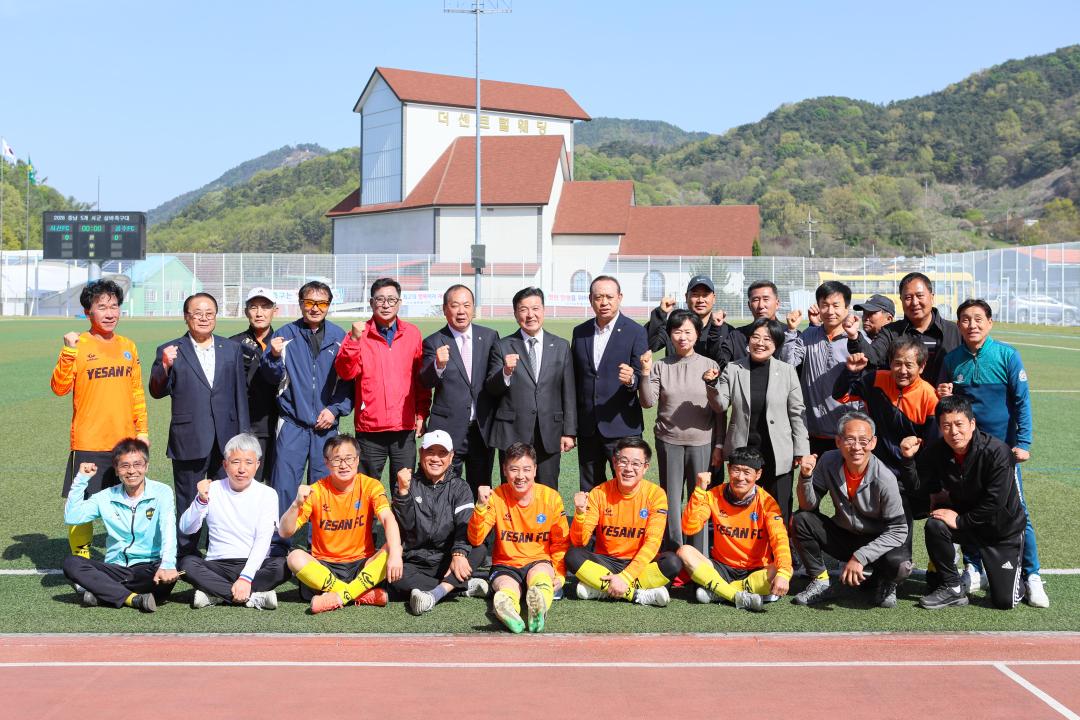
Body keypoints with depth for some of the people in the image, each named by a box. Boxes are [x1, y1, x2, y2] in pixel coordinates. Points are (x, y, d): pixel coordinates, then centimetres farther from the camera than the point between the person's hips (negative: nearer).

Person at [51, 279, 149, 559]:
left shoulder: (128, 347, 10)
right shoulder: (78, 346, -4)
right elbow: (59, 387, -16)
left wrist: (142, 429, 12)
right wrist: (69, 352, -25)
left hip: (125, 442, 4)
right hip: (88, 444, -4)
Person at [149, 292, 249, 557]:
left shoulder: (232, 349, 10)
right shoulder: (170, 351, 1)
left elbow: (241, 393, 10)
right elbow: (157, 392, -5)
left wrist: (242, 436, 6)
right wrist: (165, 366, -25)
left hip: (227, 441, 2)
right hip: (190, 442, -2)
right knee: (188, 504, 6)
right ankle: (185, 555, 17)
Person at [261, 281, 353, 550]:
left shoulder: (339, 337, 5)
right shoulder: (285, 335, 2)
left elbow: (349, 379, 6)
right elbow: (272, 378, -1)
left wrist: (336, 409, -5)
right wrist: (274, 356, -20)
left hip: (326, 424, 1)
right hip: (292, 422, -1)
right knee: (284, 485, -4)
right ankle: (278, 545, 6)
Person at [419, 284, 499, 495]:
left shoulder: (489, 337, 6)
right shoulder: (434, 343, -2)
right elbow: (425, 382, -14)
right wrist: (438, 365, -32)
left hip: (483, 429, 3)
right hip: (448, 429, -2)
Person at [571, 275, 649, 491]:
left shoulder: (635, 332, -4)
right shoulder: (580, 332, 10)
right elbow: (574, 379, 14)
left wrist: (631, 380, -31)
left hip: (622, 427, -4)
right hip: (587, 427, 4)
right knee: (589, 492, 11)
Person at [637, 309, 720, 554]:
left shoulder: (710, 365, 1)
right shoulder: (660, 367, 2)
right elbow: (648, 402, -4)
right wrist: (645, 373, -16)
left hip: (701, 441, -1)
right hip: (668, 441, 1)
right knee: (671, 498, 8)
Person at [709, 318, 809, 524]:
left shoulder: (787, 371, 0)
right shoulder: (733, 369, 1)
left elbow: (797, 413, 2)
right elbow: (721, 406, -2)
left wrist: (801, 451, 0)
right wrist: (713, 385, -20)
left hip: (777, 453, -1)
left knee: (779, 513, 5)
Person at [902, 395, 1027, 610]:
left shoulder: (997, 452, -26)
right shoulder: (938, 451, -10)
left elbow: (995, 502, -28)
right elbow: (915, 483, -11)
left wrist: (960, 520, -22)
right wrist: (909, 457, -28)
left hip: (1003, 530, -4)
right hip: (965, 518, 4)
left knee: (1004, 601, -8)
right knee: (934, 526, -27)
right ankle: (953, 588, -8)